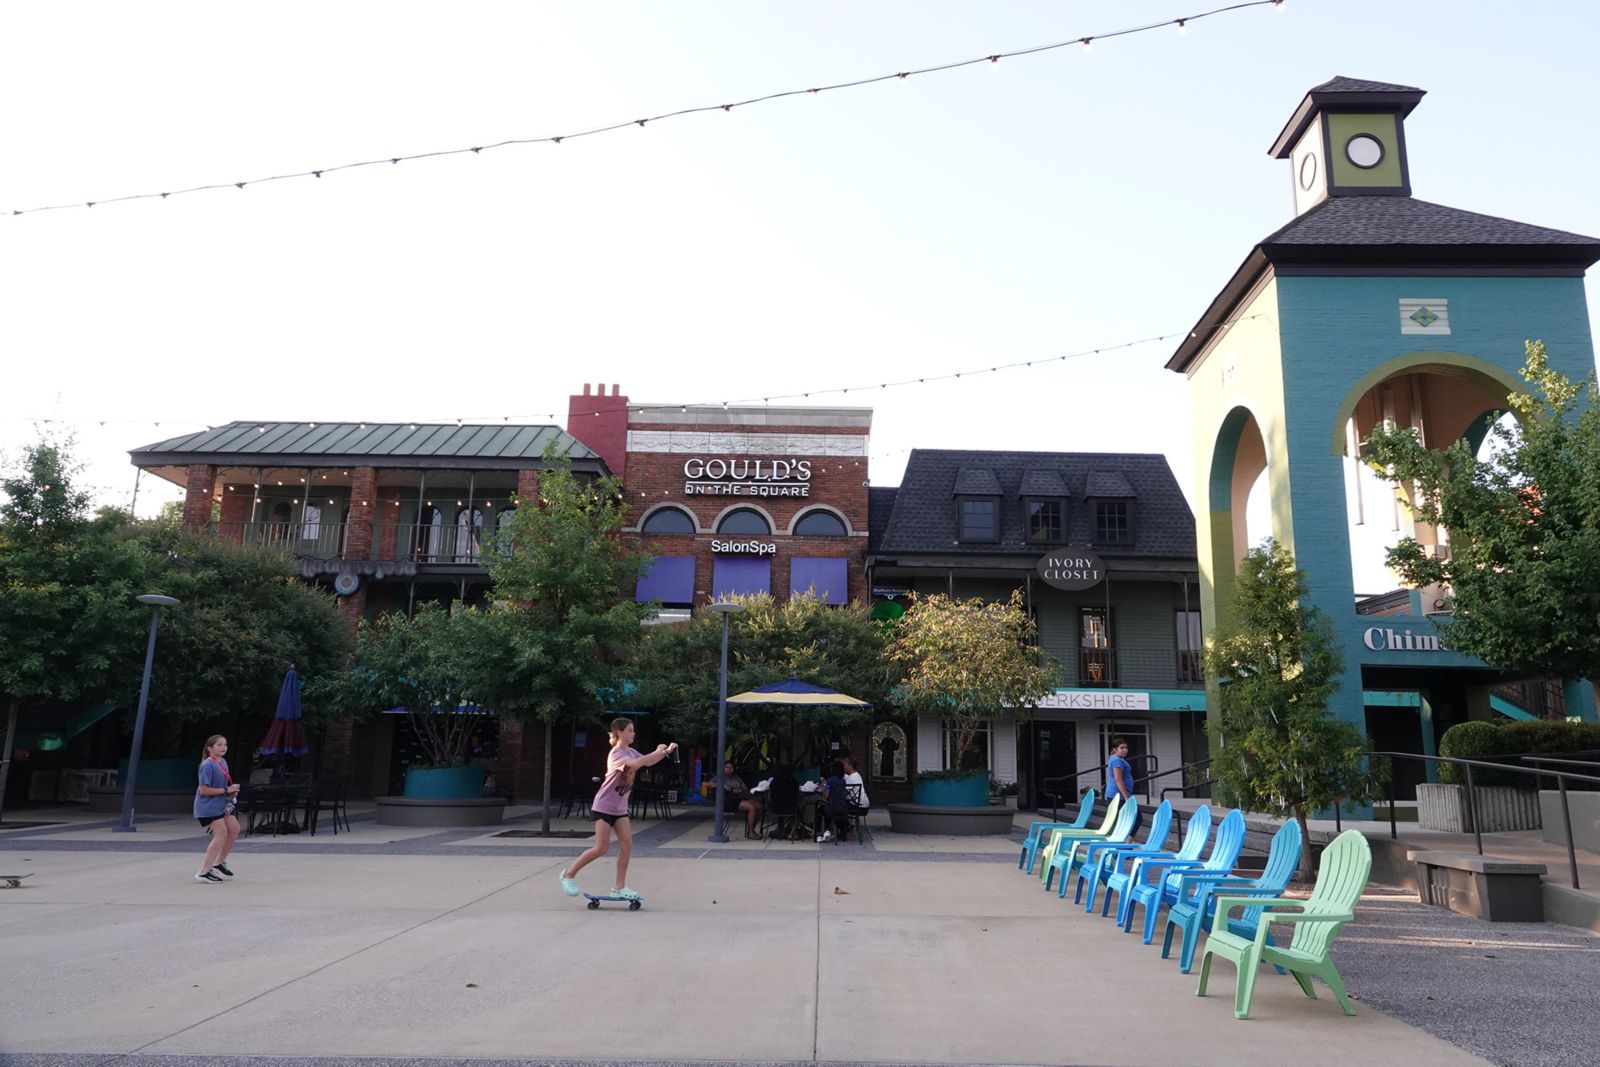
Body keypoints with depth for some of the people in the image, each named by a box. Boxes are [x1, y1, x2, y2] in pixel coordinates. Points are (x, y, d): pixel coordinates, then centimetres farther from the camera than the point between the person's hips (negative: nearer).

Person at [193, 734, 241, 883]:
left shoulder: (223, 763, 9)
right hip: (208, 805, -9)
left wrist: (232, 791, 3)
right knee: (221, 833, -14)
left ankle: (219, 863, 23)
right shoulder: (208, 765, -18)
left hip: (221, 804, 9)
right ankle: (203, 872, -7)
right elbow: (204, 790, -22)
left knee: (234, 829, 9)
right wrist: (226, 790, -21)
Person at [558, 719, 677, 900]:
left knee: (627, 844, -2)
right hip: (604, 806, -8)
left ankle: (619, 887, 5)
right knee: (601, 848, -7)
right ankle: (569, 874, 11)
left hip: (620, 807, 8)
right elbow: (635, 764, -39)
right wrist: (657, 751, -31)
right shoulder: (616, 753, -21)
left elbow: (647, 762, 20)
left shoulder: (631, 751, 6)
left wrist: (666, 751, 5)